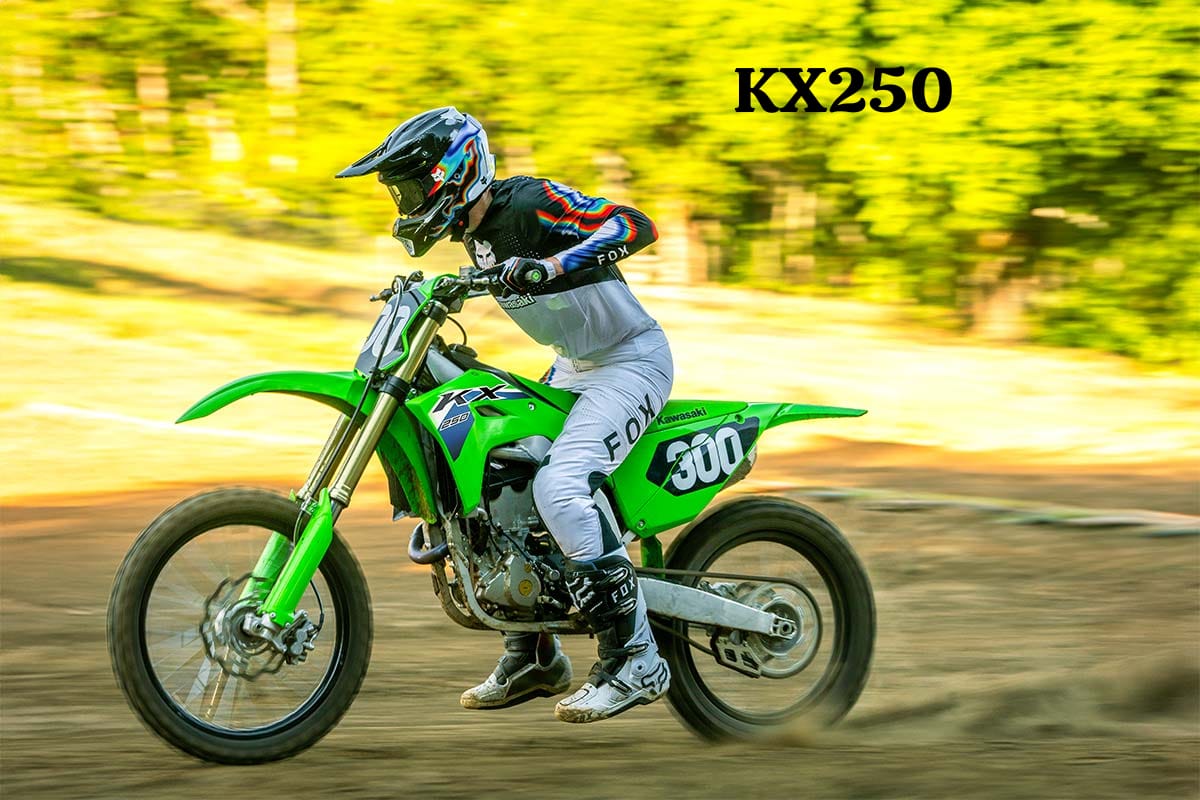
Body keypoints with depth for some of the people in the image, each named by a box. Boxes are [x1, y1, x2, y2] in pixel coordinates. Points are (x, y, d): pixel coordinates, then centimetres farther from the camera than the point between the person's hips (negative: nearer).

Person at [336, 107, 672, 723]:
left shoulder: (530, 203, -20)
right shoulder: (477, 229, 7)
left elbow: (635, 226, -30)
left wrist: (551, 265, -42)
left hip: (632, 359, -10)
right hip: (573, 368, 10)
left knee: (560, 486, -28)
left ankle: (636, 661, -25)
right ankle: (534, 658, 15)